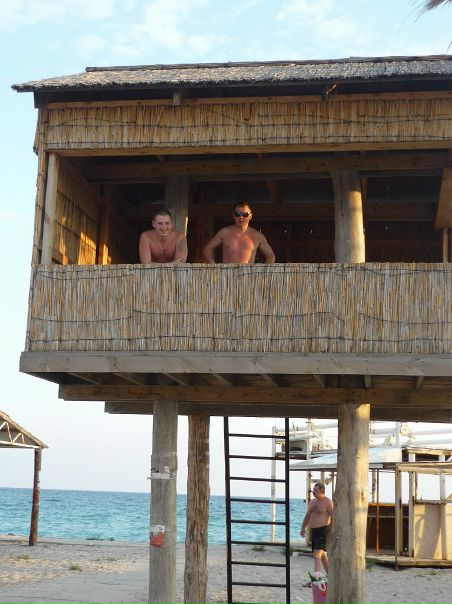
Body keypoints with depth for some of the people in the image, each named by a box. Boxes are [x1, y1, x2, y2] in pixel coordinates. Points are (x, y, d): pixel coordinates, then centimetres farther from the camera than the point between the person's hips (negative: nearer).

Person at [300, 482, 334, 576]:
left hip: (324, 530, -8)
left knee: (317, 555, -17)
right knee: (322, 555, 16)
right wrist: (303, 528, 8)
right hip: (314, 530, 8)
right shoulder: (313, 502, 12)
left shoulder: (328, 502, -11)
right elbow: (307, 516, 18)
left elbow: (333, 517, -14)